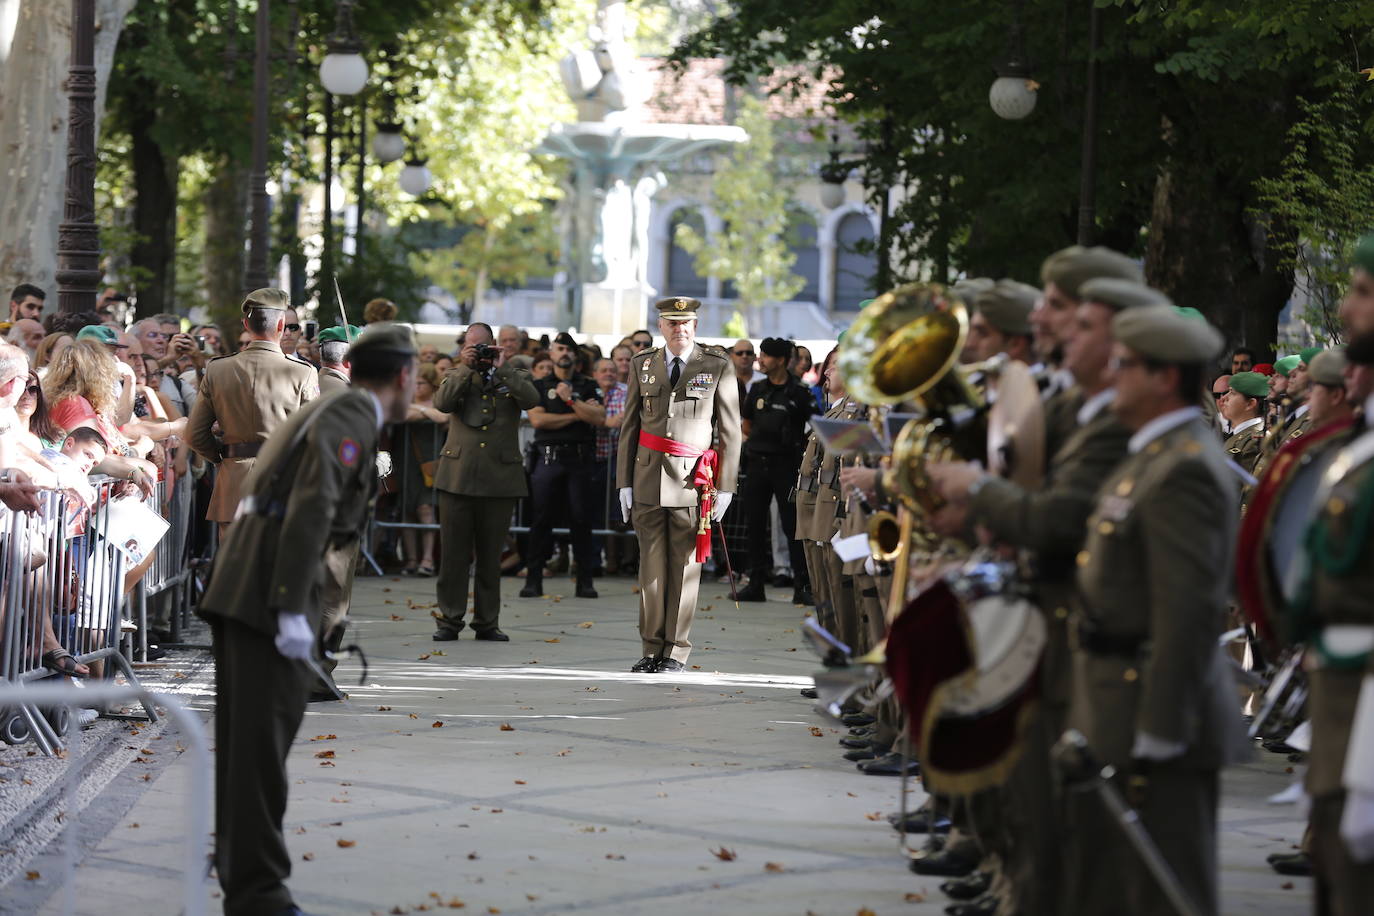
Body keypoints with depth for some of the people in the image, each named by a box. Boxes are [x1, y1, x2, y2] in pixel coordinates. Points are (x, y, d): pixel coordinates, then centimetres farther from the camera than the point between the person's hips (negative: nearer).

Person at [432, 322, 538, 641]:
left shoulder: (513, 376, 10)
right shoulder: (457, 376, 12)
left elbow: (531, 399, -11)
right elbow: (442, 403, -7)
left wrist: (501, 370, -10)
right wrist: (466, 368, -9)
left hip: (500, 479, 0)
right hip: (458, 476, 0)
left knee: (490, 554, 5)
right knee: (454, 552, 0)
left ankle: (487, 621, 12)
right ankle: (450, 620, 6)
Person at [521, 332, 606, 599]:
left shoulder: (588, 386, 12)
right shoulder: (539, 386, 11)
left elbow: (599, 418, -3)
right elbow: (537, 419, -6)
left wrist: (571, 399, -11)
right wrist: (577, 415, -5)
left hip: (580, 459, 0)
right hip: (548, 457, 0)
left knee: (581, 519, -1)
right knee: (540, 519, -2)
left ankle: (585, 581, 2)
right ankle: (533, 579, 2)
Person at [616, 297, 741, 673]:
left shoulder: (718, 367, 2)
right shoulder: (643, 366, 10)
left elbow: (730, 430, 2)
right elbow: (629, 427, 12)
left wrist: (725, 487, -1)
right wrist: (624, 483, 6)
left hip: (692, 482, -2)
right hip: (648, 481, 3)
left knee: (684, 568, 0)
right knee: (651, 567, 3)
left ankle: (677, 651, 7)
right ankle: (652, 649, 10)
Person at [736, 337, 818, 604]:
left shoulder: (799, 392, -5)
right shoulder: (758, 389, 10)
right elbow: (746, 422, 23)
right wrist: (753, 441, 14)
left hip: (786, 464, -5)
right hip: (758, 462, 5)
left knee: (792, 526, -6)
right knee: (755, 524, 6)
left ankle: (802, 586, -3)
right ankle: (756, 584, 13)